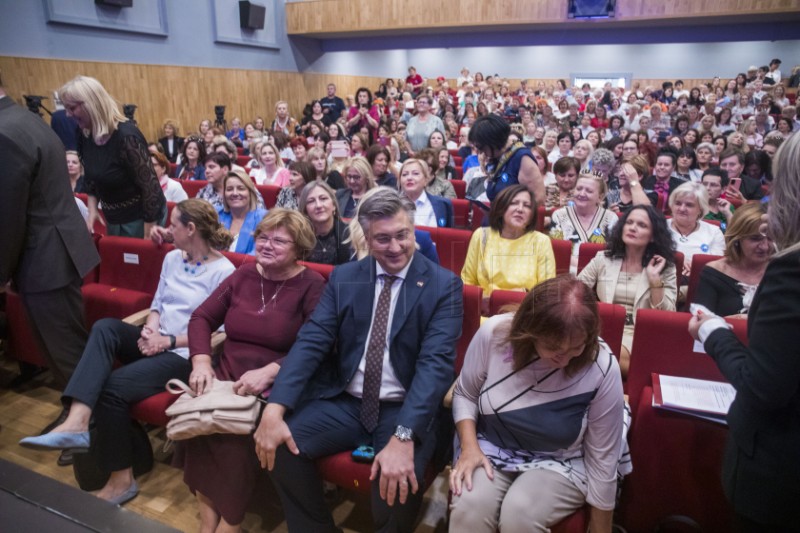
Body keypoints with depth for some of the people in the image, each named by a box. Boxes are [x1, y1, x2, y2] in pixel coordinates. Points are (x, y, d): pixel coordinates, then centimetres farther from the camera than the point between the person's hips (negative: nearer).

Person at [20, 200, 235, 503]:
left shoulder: (223, 272, -12)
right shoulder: (172, 258, 12)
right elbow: (157, 303, 16)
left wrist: (169, 341, -16)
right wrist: (150, 328, -5)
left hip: (185, 354, -7)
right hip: (157, 342, 7)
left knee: (113, 386, -22)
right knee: (105, 327, -20)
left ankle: (121, 479, -4)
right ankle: (76, 421, -32)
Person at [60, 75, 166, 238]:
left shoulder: (126, 136, -25)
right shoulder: (85, 136, -1)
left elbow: (149, 185, -24)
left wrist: (148, 235, -22)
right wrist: (92, 210, 2)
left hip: (140, 218, -8)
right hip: (114, 218, 8)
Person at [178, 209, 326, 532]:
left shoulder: (312, 286, -4)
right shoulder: (243, 275, 12)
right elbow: (202, 318, 10)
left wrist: (268, 372, -27)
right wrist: (201, 362, -8)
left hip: (275, 388, -4)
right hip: (226, 377, 5)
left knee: (235, 431, -29)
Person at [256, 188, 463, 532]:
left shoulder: (444, 285, -6)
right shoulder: (344, 278, 4)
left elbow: (436, 362, -17)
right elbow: (310, 342, -4)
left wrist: (403, 436, -30)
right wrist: (274, 409, -19)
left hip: (405, 411, -3)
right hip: (344, 402, 4)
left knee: (397, 483, -29)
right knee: (277, 447, -18)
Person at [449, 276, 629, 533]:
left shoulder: (603, 368, -22)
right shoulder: (493, 334, -19)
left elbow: (602, 458, -10)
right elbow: (464, 394, -1)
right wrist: (469, 446, -16)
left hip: (561, 463, 0)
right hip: (491, 448, 1)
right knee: (469, 507, -27)